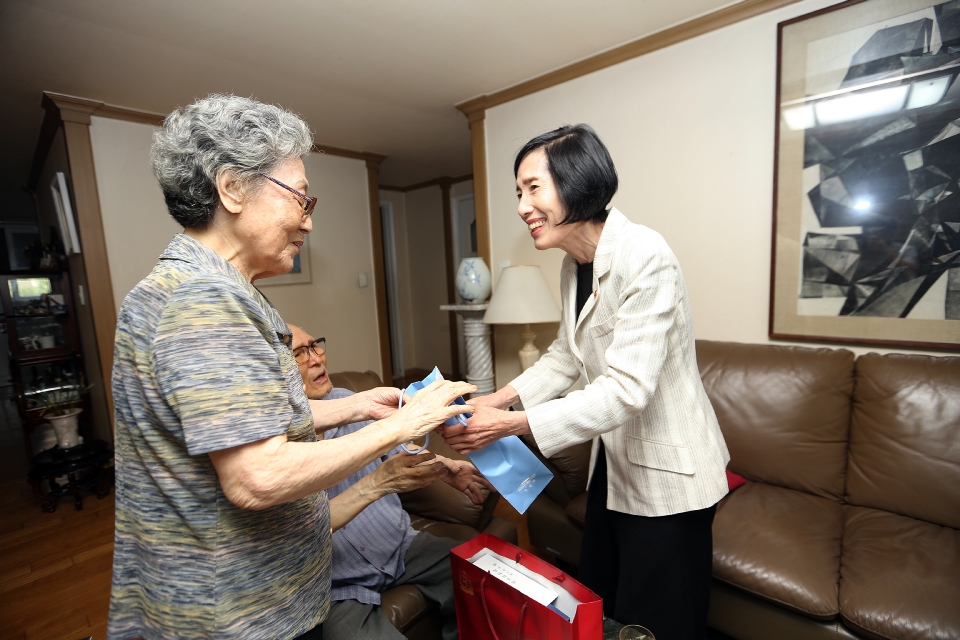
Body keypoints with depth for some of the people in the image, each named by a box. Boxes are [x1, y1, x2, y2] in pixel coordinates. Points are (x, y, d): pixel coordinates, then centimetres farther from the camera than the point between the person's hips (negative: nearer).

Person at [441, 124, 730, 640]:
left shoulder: (643, 257, -25)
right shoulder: (573, 265, 1)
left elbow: (627, 389, -29)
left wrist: (510, 424, -30)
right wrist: (500, 399, -4)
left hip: (666, 473, -7)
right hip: (614, 461, 8)